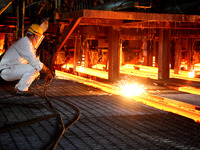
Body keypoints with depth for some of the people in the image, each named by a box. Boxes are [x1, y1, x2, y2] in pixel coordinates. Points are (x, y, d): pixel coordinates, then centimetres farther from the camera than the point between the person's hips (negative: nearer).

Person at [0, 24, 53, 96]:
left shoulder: (29, 44, 16)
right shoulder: (25, 43, -17)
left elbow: (34, 61, 22)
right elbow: (34, 62, -25)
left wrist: (47, 71, 9)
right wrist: (46, 72, -17)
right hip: (7, 70, -10)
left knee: (37, 71, 11)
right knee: (33, 69, -25)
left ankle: (18, 87, 12)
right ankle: (21, 89, -12)